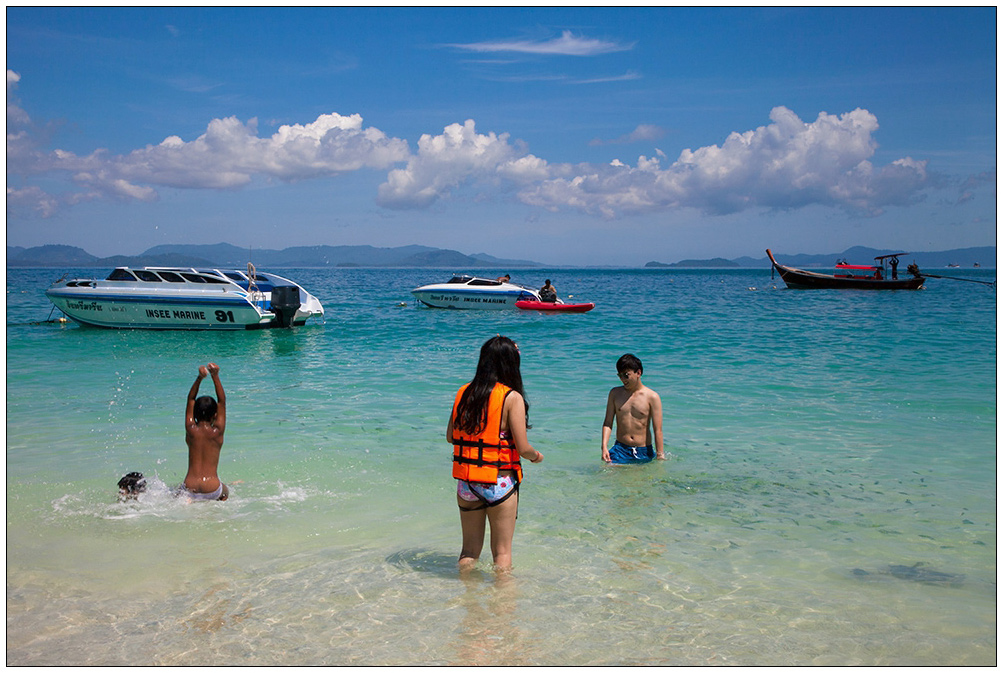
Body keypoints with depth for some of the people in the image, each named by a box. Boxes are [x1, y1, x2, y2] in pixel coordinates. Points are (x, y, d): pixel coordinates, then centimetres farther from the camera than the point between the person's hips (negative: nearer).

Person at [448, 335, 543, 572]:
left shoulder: (463, 393, 3)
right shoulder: (512, 397, -12)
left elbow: (450, 436, 8)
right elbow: (523, 448, -14)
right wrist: (536, 456, 8)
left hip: (465, 482, 5)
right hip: (499, 483, -5)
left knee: (469, 548, 18)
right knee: (502, 551, 10)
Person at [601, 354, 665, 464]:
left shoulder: (652, 397, -4)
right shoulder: (615, 393, 7)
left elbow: (657, 430, -5)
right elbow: (608, 422, 5)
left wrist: (660, 457, -8)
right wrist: (604, 447, -9)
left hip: (644, 452, -1)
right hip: (620, 449, 1)